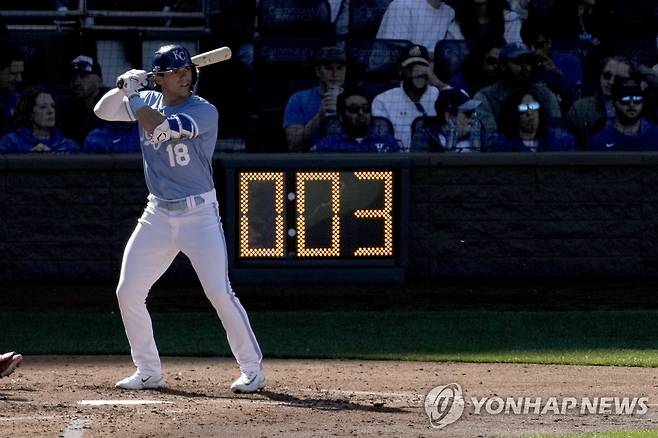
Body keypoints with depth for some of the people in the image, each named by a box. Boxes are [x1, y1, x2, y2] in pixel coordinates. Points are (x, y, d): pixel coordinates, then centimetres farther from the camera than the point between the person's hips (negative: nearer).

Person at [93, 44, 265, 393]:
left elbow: (159, 128, -26)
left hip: (199, 214, -6)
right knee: (128, 293, 3)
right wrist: (123, 88, -10)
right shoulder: (147, 101, 6)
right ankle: (148, 372, 16)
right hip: (157, 215, 6)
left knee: (219, 292, -13)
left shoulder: (204, 112, -13)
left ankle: (252, 369, -4)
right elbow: (103, 111, 9)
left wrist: (136, 95, -11)